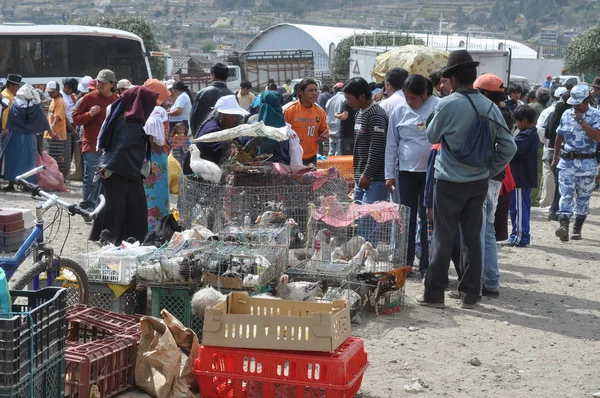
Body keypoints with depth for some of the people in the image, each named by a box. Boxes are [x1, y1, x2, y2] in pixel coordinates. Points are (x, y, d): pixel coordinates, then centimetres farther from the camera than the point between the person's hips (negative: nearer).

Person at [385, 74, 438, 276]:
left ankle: (426, 265, 11)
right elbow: (392, 144, 7)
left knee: (427, 218, 4)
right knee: (407, 218, 9)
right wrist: (389, 174, 5)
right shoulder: (399, 111, 2)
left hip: (431, 170, -3)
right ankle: (405, 262, 18)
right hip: (406, 170, 3)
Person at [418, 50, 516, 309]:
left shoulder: (447, 105, -15)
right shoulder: (490, 107, -2)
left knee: (443, 238, 3)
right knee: (473, 237, 10)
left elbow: (432, 137, 1)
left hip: (450, 182, -4)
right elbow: (509, 147, -1)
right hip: (478, 182, 4)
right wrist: (490, 170, 8)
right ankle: (470, 295, 14)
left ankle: (434, 294, 8)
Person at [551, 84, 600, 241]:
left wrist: (581, 121, -21)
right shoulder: (567, 114, 6)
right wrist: (555, 157, 19)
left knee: (583, 198, 8)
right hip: (567, 161, 2)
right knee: (566, 194, -11)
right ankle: (564, 226, -20)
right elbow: (559, 136, 17)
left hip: (587, 163, -2)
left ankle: (577, 228, 21)